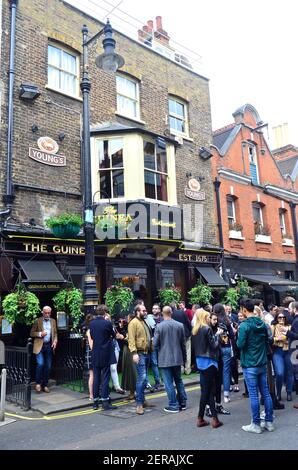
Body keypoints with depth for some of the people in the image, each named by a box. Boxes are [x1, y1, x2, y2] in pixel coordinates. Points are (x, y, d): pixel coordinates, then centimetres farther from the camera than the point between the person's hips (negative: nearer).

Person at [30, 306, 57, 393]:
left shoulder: (53, 321, 11)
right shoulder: (38, 321, 0)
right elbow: (32, 333, 2)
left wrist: (55, 341, -3)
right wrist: (40, 334, -15)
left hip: (49, 346, 4)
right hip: (40, 346, -3)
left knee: (48, 366, 5)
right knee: (40, 364, -16)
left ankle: (45, 385, 17)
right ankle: (38, 383, 3)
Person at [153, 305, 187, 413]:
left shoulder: (159, 326, -14)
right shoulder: (180, 325, -2)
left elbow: (155, 344, -12)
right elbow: (183, 343, 5)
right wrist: (184, 357, 16)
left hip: (165, 359, -4)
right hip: (177, 358, 4)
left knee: (169, 383, 5)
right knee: (179, 380, 19)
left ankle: (173, 405, 10)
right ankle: (182, 403, 26)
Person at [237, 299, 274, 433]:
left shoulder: (244, 325, -17)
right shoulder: (262, 324, 4)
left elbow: (240, 345, -19)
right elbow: (267, 341, 13)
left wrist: (237, 338, 0)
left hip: (250, 365, -6)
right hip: (263, 363, 7)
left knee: (253, 394, 1)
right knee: (266, 392, 12)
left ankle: (256, 425, 9)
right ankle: (269, 422, 21)